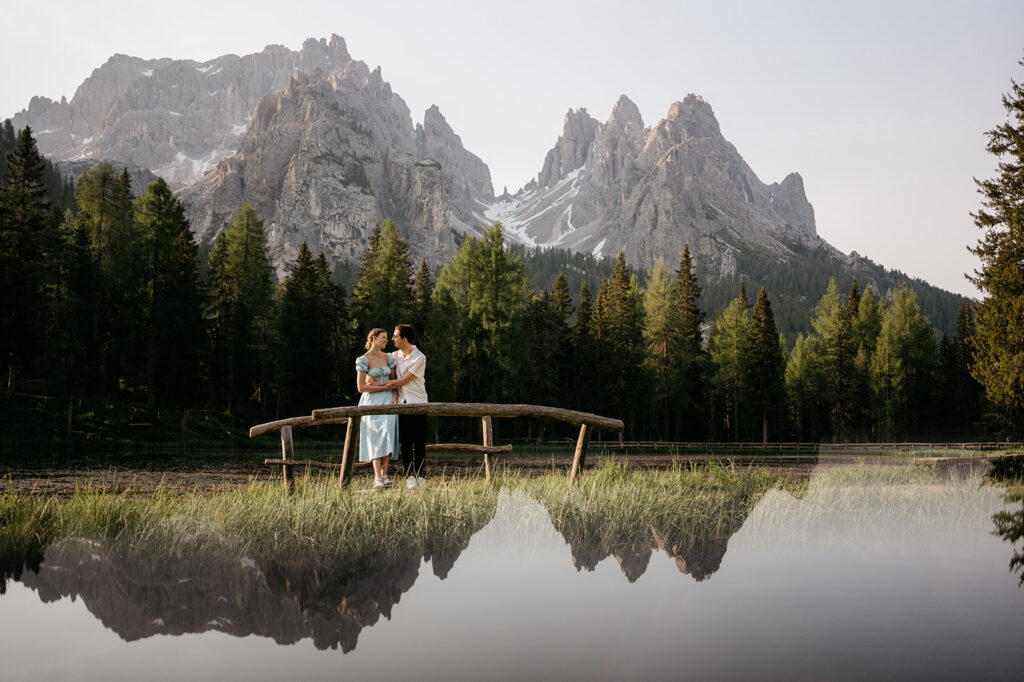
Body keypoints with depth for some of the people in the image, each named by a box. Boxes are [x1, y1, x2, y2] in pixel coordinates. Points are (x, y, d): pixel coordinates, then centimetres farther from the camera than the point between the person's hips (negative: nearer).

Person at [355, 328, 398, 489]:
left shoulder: (389, 357, 10)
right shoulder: (363, 360, -4)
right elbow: (361, 387, -7)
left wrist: (394, 397, -5)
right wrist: (384, 387, -10)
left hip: (388, 400, 4)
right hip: (371, 401, -3)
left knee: (388, 432, -11)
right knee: (376, 435, -13)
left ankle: (384, 474, -10)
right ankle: (377, 477, -18)